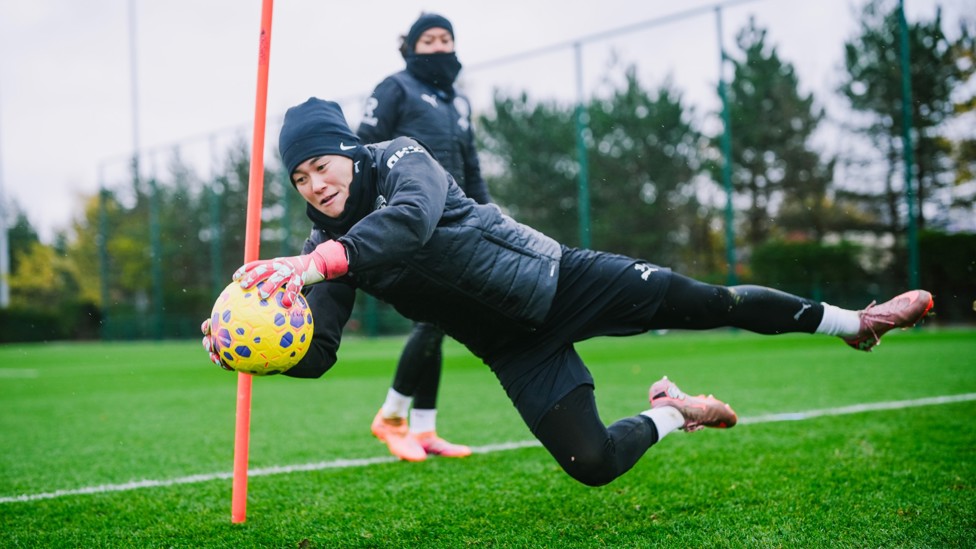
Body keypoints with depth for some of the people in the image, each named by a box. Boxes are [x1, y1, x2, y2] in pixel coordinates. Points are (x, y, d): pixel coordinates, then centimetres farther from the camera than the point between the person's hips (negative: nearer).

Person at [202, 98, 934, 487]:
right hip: (518, 350, 4)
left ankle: (853, 321, 14)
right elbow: (316, 351, -12)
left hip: (563, 282, -3)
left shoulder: (400, 160, -15)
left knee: (705, 301, -11)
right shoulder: (324, 248, -3)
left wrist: (322, 262, -54)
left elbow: (413, 217, -39)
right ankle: (670, 414, 23)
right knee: (591, 462, -11)